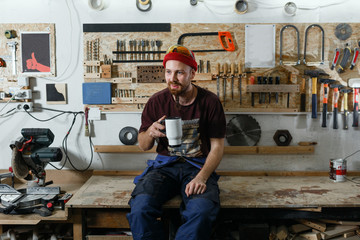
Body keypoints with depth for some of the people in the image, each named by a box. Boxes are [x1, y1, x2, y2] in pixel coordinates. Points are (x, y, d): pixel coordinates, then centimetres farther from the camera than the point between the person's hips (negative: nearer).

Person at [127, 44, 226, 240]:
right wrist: (150, 133, -14)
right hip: (164, 165, 2)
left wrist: (201, 177, -18)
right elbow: (143, 146, 12)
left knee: (202, 210, -34)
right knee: (140, 207, -29)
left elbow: (217, 146, -1)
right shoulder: (156, 101, 4)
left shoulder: (210, 102, -1)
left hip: (198, 166, -1)